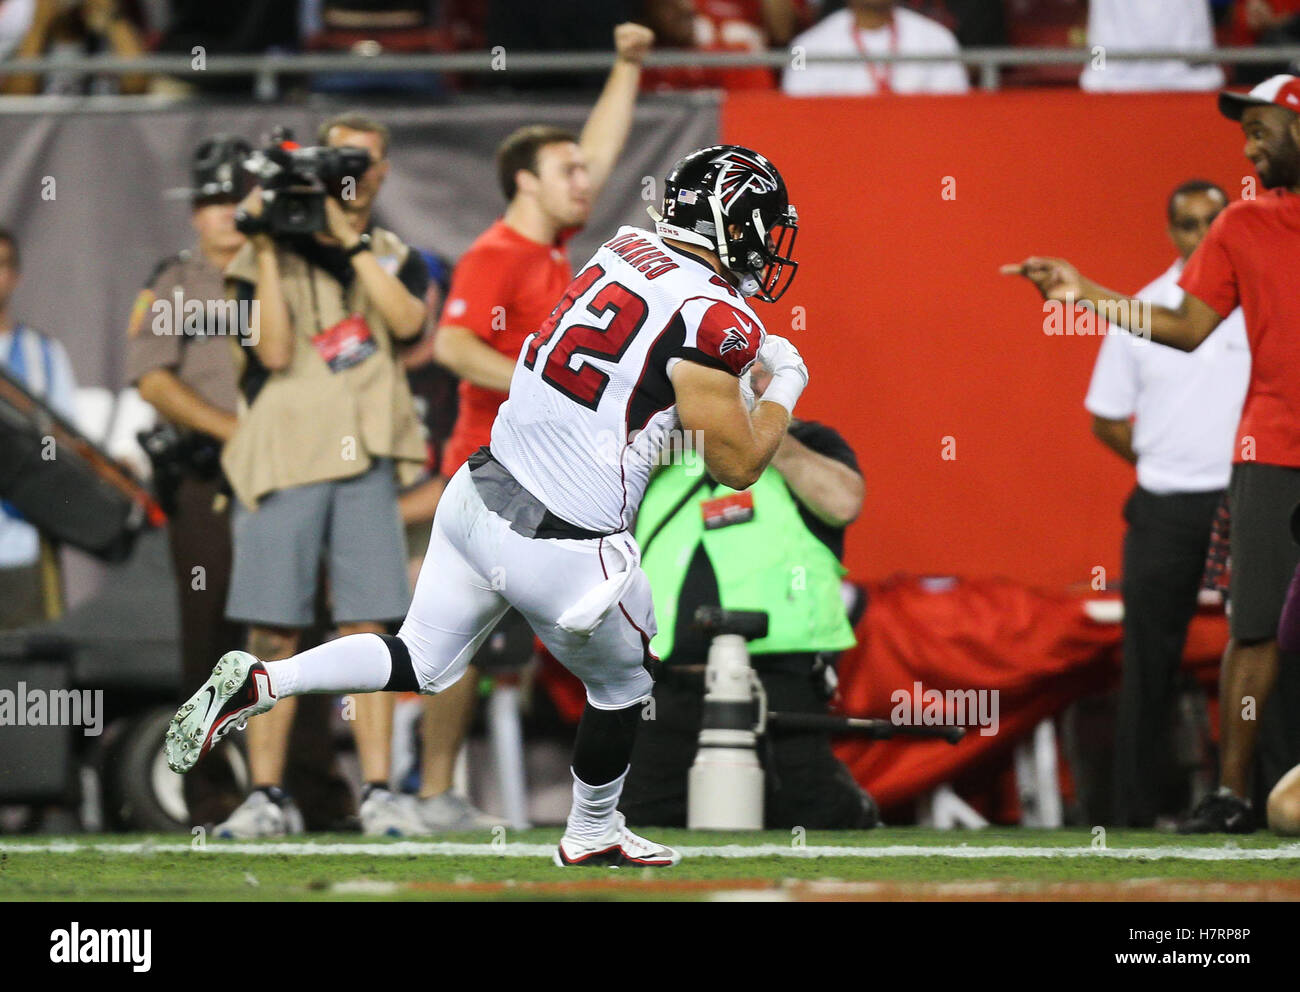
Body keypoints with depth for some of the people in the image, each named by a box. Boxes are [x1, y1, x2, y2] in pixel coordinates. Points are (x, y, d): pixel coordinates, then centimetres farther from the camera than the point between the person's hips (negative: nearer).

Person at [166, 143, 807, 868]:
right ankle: (593, 835, 40)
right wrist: (784, 391, 5)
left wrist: (751, 351, 27)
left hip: (477, 498, 7)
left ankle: (258, 684, 5)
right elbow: (739, 466, -10)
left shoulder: (624, 254, 6)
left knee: (422, 665, 22)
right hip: (565, 550, -7)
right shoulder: (713, 321, -17)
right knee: (623, 684, 22)